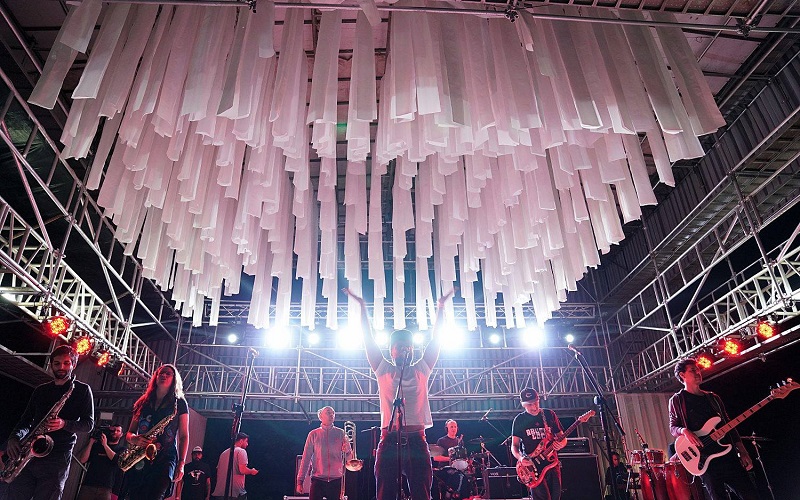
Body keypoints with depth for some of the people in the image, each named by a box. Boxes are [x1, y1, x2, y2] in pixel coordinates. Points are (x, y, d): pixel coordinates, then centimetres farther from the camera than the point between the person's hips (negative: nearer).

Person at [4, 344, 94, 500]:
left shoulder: (82, 390, 6)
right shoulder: (40, 390, 19)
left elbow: (88, 423, 1)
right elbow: (26, 419, 20)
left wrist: (64, 424, -17)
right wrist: (14, 437, -1)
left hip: (57, 457, -4)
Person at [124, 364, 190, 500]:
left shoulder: (179, 403, 10)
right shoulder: (143, 402, 19)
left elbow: (184, 436, 7)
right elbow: (129, 433, 20)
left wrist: (181, 463, -5)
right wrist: (134, 439, -5)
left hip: (165, 459, -4)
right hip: (138, 461, 4)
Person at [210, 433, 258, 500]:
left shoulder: (224, 453, 18)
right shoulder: (241, 451, -6)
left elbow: (218, 470, 21)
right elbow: (243, 470, -16)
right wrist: (252, 471, 3)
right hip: (236, 492, -8)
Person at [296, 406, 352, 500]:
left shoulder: (340, 433, 5)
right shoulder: (314, 434, 3)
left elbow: (348, 456, 5)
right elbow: (306, 458, 4)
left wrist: (347, 451, -17)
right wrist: (300, 480, -1)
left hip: (336, 480, 1)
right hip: (318, 479, -1)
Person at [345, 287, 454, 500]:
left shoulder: (421, 370, 15)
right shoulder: (383, 371, 13)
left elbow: (435, 340, 14)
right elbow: (369, 340, 11)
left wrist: (441, 306, 12)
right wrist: (362, 306, 9)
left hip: (416, 439, 1)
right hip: (389, 439, -1)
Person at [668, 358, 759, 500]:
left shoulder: (713, 398, 19)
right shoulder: (677, 400, 4)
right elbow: (673, 427, 0)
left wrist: (742, 452, 8)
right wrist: (685, 431, -23)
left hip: (728, 455, 5)